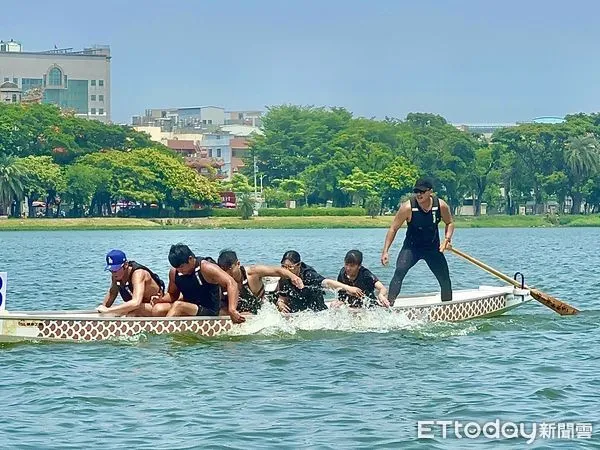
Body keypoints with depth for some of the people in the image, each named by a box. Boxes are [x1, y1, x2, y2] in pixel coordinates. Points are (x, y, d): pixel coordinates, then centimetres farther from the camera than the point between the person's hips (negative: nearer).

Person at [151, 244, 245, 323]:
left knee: (178, 306, -31)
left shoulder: (206, 268, -14)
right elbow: (172, 294, 21)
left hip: (209, 312, -7)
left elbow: (231, 283, -23)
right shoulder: (174, 273, 4)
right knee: (157, 309, -15)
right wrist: (160, 300, -4)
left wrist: (232, 310, -37)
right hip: (188, 309, 7)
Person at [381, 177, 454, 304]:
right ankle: (389, 304, -31)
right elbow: (393, 229, -14)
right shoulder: (408, 207, -20)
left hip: (433, 248, 3)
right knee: (399, 272, -27)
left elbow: (450, 223, 7)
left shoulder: (441, 205, -13)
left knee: (445, 280, 4)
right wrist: (385, 251, -21)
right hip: (411, 247, -3)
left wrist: (447, 238, -12)